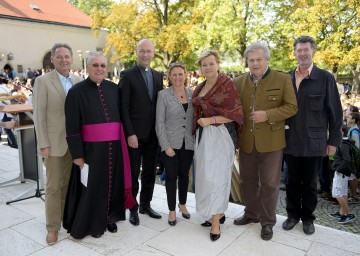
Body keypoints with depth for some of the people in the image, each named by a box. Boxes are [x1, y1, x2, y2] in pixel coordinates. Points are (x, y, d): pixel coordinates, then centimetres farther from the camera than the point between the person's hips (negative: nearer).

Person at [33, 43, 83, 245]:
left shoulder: (79, 81, 6)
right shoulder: (43, 81, -5)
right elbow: (39, 114, -8)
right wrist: (43, 144, -12)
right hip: (54, 141, -3)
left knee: (70, 183, 13)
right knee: (54, 186, 4)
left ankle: (67, 217, 29)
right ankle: (53, 226, 16)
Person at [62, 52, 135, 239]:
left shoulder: (113, 88, 6)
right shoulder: (77, 91, -5)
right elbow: (72, 127, -6)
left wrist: (123, 141, 7)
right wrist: (77, 155, -9)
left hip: (114, 147, 4)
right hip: (91, 148, -4)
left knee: (113, 183, 13)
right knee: (93, 186, 7)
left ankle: (110, 217, 34)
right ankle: (92, 222, 28)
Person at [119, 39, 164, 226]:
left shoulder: (158, 76, 10)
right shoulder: (127, 75, -6)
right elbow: (123, 107, -10)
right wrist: (130, 133, -16)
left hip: (153, 133, 5)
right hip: (135, 134, -5)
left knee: (150, 172, 14)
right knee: (133, 174, 7)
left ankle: (146, 205, 30)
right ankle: (133, 209, 22)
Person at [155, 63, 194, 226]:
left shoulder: (192, 93, 3)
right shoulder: (163, 95, -6)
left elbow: (195, 118, 7)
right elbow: (159, 123, -8)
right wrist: (166, 146, -13)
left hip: (188, 143, 3)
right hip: (171, 143, -3)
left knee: (184, 174, 15)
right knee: (171, 176, 6)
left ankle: (182, 204, 37)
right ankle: (172, 210, 23)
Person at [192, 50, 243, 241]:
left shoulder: (226, 84, -7)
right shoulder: (200, 88, 14)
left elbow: (235, 113, -12)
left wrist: (211, 120, -17)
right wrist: (198, 123, 10)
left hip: (220, 135, -7)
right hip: (203, 136, 7)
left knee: (215, 176, -7)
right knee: (205, 175, 9)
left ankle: (216, 222, 2)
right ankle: (218, 213, 24)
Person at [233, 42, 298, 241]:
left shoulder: (282, 79, -5)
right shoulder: (239, 82, 5)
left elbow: (292, 107, -6)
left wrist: (267, 115, -19)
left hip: (271, 142, -3)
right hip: (246, 142, 4)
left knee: (269, 183, 7)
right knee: (247, 181, 16)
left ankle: (267, 221, 25)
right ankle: (251, 214, 36)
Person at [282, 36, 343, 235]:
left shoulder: (325, 78, -4)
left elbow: (335, 112, -3)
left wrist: (333, 140, -4)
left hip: (314, 142, -2)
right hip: (291, 142, 2)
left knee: (310, 183, 12)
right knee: (292, 181, 14)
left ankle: (308, 217, 30)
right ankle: (293, 214, 31)